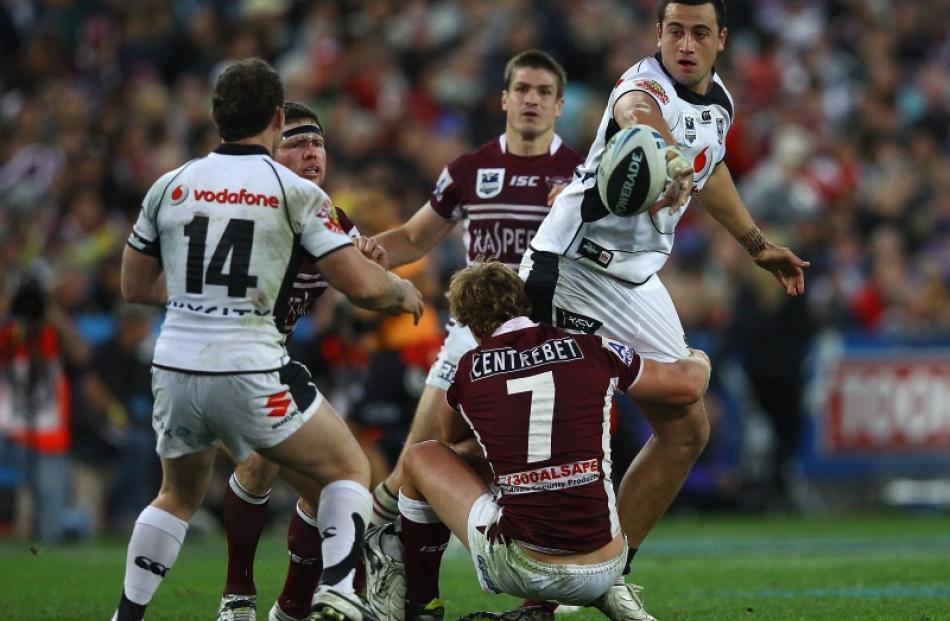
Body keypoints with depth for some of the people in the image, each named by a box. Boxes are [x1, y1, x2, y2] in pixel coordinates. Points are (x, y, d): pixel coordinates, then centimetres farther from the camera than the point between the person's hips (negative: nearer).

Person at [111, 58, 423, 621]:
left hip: (175, 368, 4)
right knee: (351, 470, 13)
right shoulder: (294, 192, -5)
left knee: (180, 495, 28)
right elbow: (360, 284, -7)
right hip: (250, 371, -4)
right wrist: (402, 293, 15)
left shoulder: (170, 187, 6)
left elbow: (135, 285, 16)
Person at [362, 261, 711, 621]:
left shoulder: (468, 370, 4)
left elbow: (452, 438, 28)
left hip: (519, 572, -1)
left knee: (422, 457, 22)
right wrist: (698, 361, 38)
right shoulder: (589, 349, 2)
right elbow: (689, 385, 14)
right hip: (602, 573, 1)